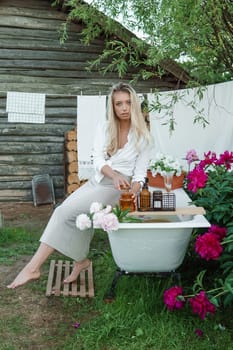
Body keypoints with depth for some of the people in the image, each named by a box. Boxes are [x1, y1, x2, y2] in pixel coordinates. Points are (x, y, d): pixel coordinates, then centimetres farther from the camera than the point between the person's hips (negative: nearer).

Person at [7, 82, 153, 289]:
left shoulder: (143, 137, -2)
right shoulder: (105, 128, 6)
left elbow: (140, 173, -3)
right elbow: (98, 159, -5)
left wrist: (133, 194, -24)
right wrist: (114, 175, -25)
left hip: (119, 187, -5)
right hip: (97, 181, 6)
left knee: (66, 211, -21)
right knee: (71, 212, -17)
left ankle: (34, 267, -22)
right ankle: (80, 260, 3)